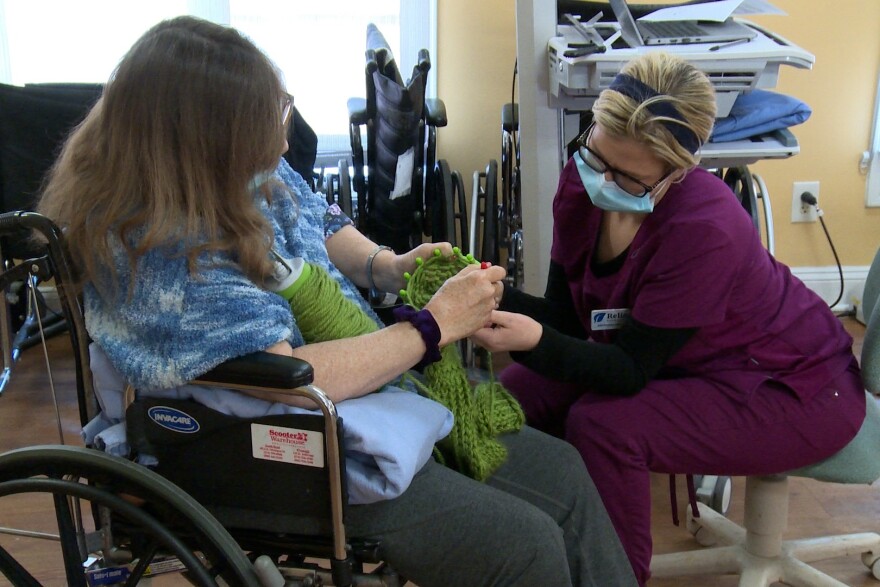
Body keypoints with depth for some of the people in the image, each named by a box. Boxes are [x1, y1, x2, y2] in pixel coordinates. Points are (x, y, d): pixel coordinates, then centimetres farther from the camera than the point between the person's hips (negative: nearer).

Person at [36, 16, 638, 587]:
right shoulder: (150, 253, -26)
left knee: (562, 473, 4)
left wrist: (391, 267, -4)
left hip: (383, 387, 9)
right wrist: (434, 325, -23)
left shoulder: (255, 170, -2)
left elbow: (324, 227, 17)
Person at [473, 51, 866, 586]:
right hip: (681, 363, 7)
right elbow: (567, 318, -10)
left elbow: (629, 371, -28)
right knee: (521, 394, -5)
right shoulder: (582, 184, -14)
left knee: (602, 426, -27)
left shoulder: (705, 229, -33)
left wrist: (536, 340, -45)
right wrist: (496, 297, -29)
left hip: (794, 388, -7)